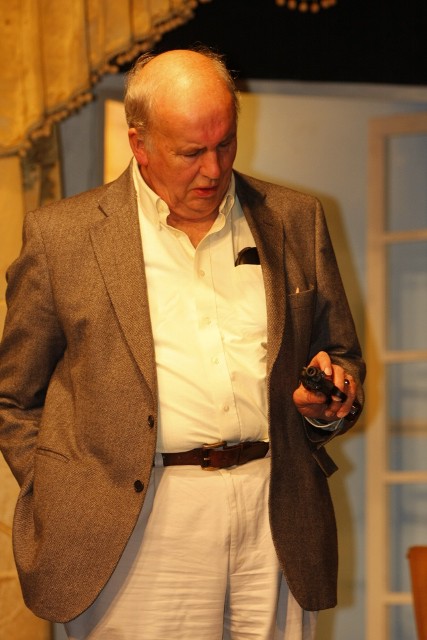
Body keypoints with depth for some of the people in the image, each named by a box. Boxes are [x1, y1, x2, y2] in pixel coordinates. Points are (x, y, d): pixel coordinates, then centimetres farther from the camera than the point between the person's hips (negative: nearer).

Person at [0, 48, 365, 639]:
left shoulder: (295, 220, 13)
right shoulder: (63, 235, 5)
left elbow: (343, 355, 21)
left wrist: (330, 403, -1)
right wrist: (59, 509, -2)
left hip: (277, 522, 3)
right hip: (139, 528, -2)